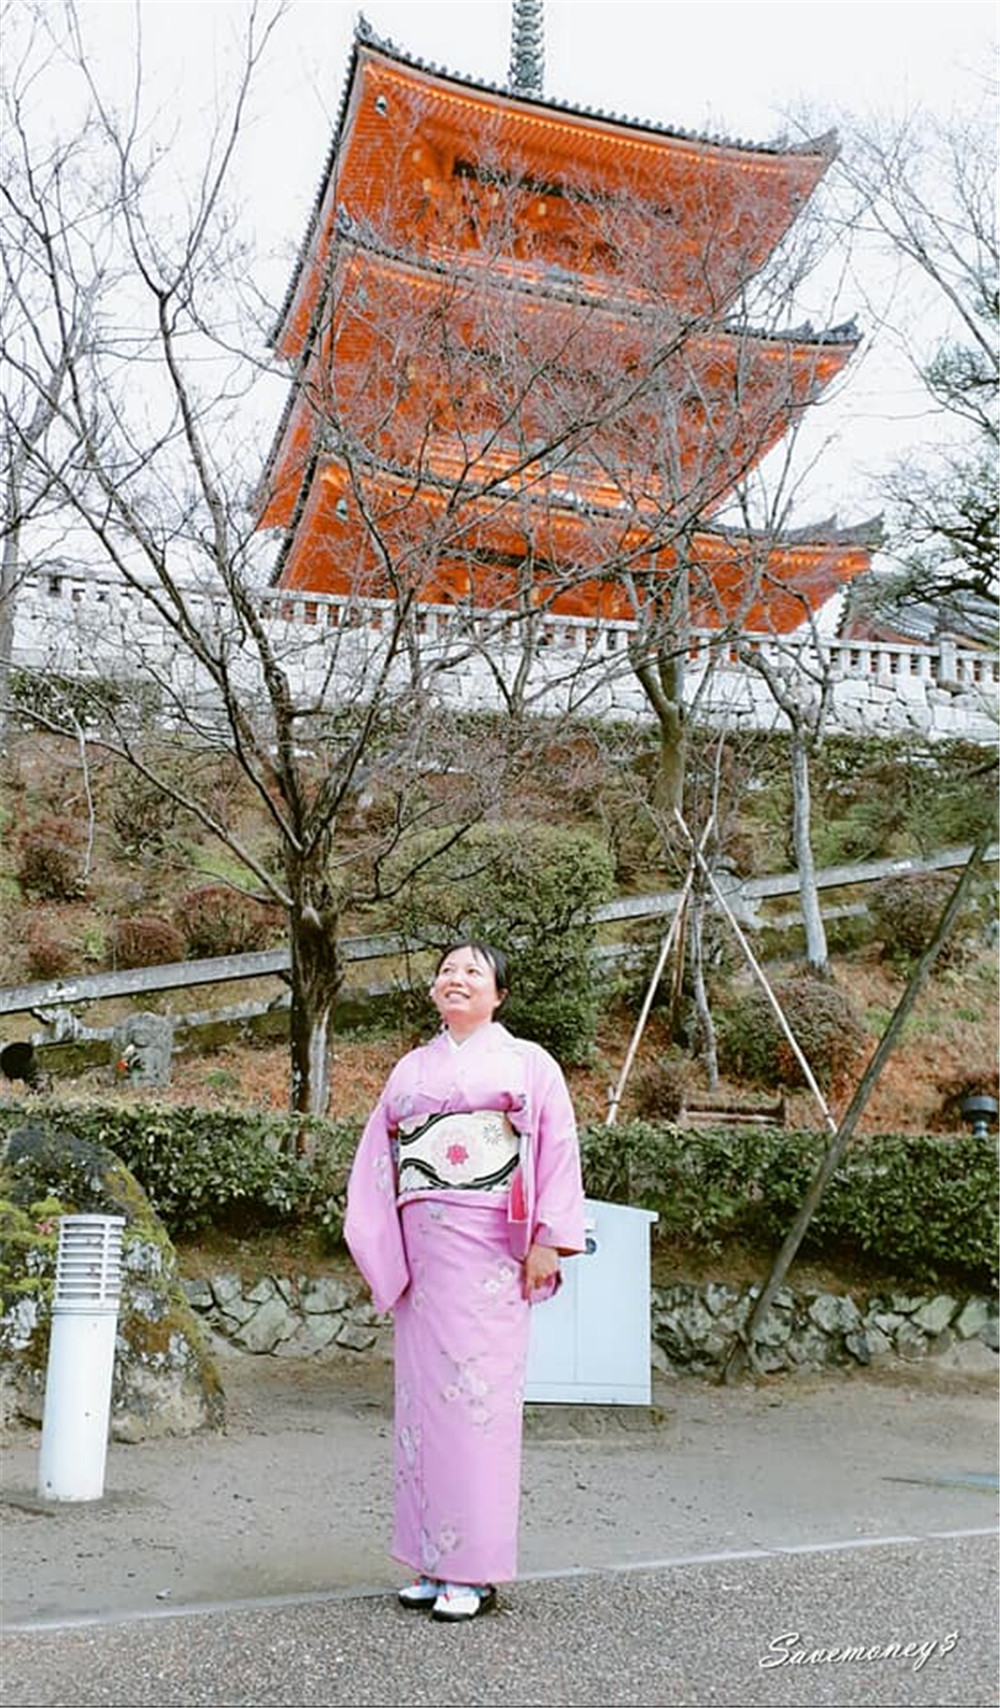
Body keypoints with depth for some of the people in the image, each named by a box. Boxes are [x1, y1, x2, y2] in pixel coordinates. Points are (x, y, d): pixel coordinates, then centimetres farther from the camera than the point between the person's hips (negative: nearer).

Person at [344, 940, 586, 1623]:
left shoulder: (527, 1062, 5)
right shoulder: (410, 1068, 17)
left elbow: (557, 1150, -1)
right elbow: (378, 1157, 16)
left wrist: (548, 1241, -9)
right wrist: (378, 1248, 8)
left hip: (489, 1251, -4)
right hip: (421, 1249, 5)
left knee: (477, 1394, -6)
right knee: (423, 1392, 5)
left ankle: (474, 1571, 2)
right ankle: (433, 1562, 15)